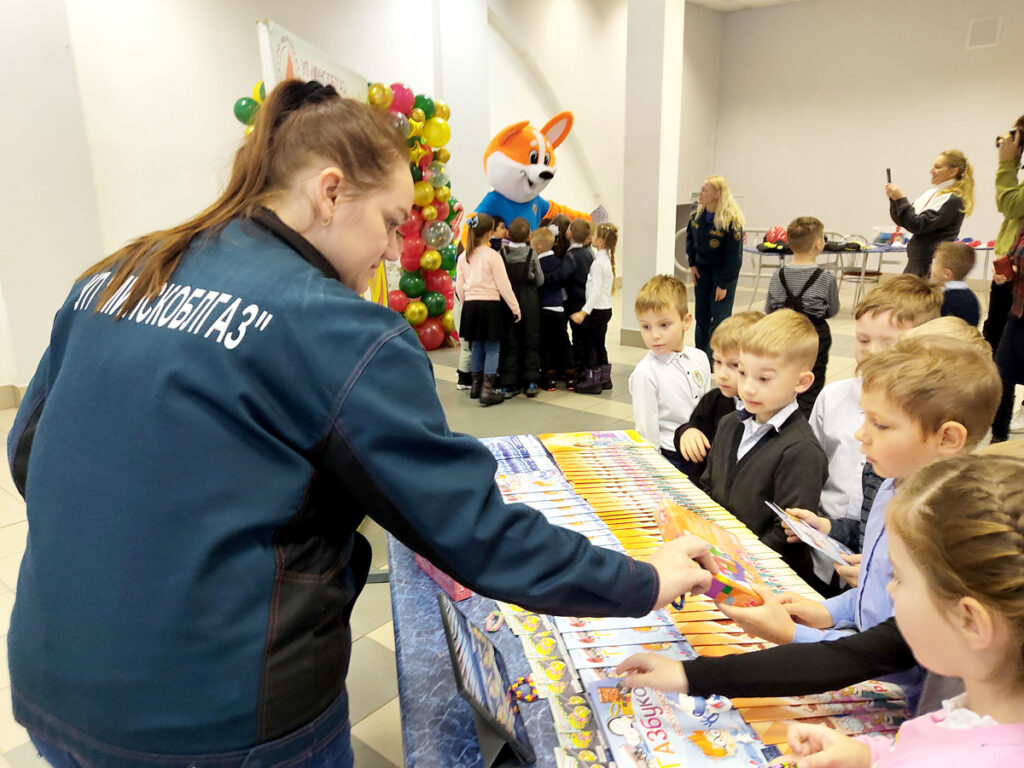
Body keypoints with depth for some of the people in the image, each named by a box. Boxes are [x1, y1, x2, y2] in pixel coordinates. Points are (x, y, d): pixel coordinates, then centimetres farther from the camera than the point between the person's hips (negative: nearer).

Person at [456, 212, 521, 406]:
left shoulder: (464, 257, 5)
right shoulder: (493, 255, -10)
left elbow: (459, 287, 7)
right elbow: (503, 285, -10)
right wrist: (515, 308, -2)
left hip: (471, 305, 5)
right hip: (490, 305, -5)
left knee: (476, 346, 16)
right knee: (492, 348, 0)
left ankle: (475, 385, 25)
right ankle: (487, 390, -4)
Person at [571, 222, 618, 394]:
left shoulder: (598, 262, -18)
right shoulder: (607, 259, 10)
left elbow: (596, 291, -24)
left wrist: (584, 312, -26)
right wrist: (587, 310, 11)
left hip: (597, 309, -9)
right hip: (606, 308, 9)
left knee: (590, 344, 0)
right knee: (599, 344, 16)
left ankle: (592, 381, 6)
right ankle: (604, 378, 24)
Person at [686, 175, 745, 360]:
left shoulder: (731, 220, -23)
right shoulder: (697, 214, -5)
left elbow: (734, 255, -20)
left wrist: (723, 284, -19)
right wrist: (692, 264, 4)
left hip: (724, 271, -6)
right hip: (702, 269, 6)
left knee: (719, 319, -7)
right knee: (701, 316, 11)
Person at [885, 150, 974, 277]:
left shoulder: (953, 199, -11)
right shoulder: (930, 192, 13)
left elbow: (919, 225, -19)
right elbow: (902, 221, 12)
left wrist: (901, 199, -18)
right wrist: (894, 199, -3)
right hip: (916, 260, 8)